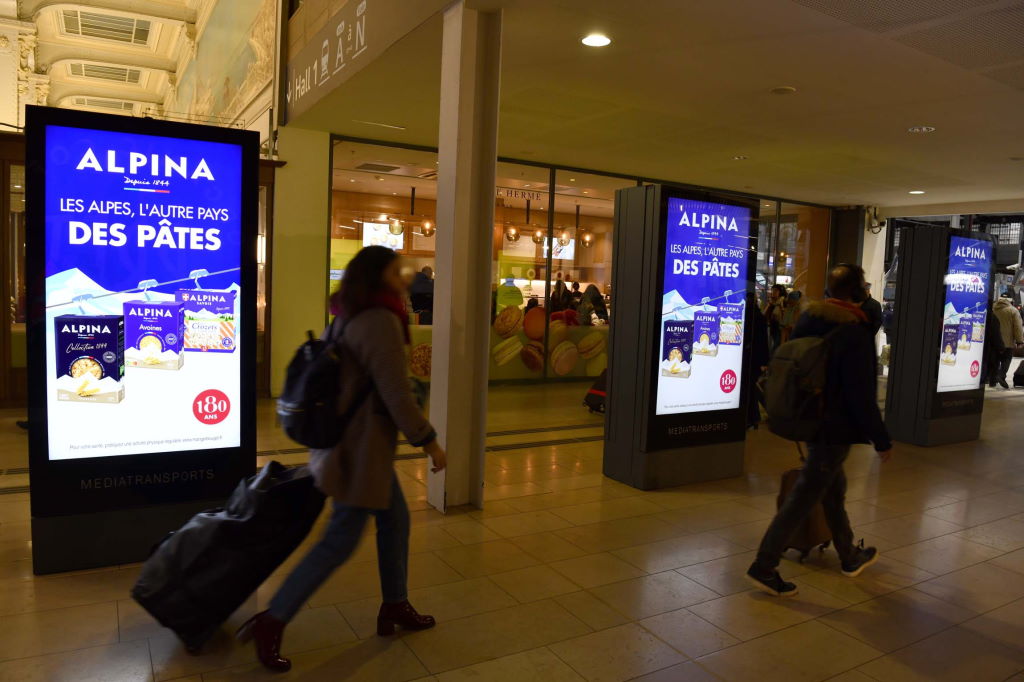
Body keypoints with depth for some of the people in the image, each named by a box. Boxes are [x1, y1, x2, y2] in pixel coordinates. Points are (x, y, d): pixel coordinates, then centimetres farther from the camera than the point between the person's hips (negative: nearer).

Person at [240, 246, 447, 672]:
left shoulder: (350, 318, 10)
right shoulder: (381, 321, -21)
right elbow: (396, 396, -23)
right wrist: (429, 442, -13)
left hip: (353, 440, 10)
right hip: (362, 447, -10)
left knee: (395, 519, 18)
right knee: (341, 541, 0)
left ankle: (395, 607, 30)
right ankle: (271, 623, 10)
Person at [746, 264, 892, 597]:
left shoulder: (808, 317, 4)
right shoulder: (854, 331, -20)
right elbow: (861, 396, -20)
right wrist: (881, 440, -10)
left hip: (809, 420, 9)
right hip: (835, 429, -8)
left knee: (834, 489, 23)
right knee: (803, 497, -2)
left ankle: (850, 556, 43)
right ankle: (764, 567, 3)